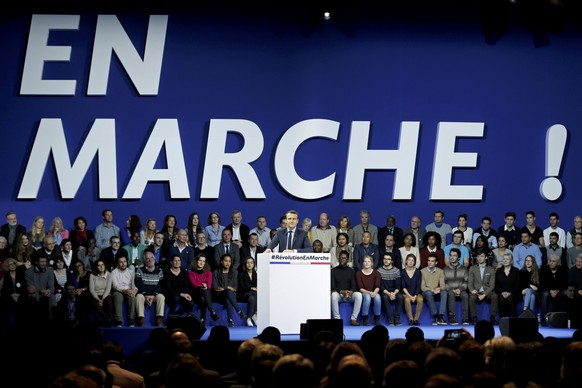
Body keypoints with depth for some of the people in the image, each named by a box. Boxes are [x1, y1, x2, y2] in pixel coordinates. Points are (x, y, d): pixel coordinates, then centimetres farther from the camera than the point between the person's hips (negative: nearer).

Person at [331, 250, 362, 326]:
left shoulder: (351, 271, 11)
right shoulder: (333, 271, 5)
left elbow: (354, 285, 2)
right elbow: (332, 286, -3)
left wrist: (351, 291, -22)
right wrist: (341, 291, -22)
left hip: (349, 295, 2)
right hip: (338, 294, -1)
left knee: (358, 294, -30)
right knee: (333, 295, -37)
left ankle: (353, 319, -28)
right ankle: (337, 319, -31)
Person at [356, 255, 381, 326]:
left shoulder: (376, 273, 4)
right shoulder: (359, 273, 0)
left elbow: (377, 286, -6)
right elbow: (360, 288, -7)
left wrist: (374, 292, -28)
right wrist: (369, 292, -25)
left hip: (374, 293, 1)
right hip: (363, 293, -1)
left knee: (377, 297, -34)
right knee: (367, 296, -36)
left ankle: (377, 319, -20)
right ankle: (365, 319, -26)